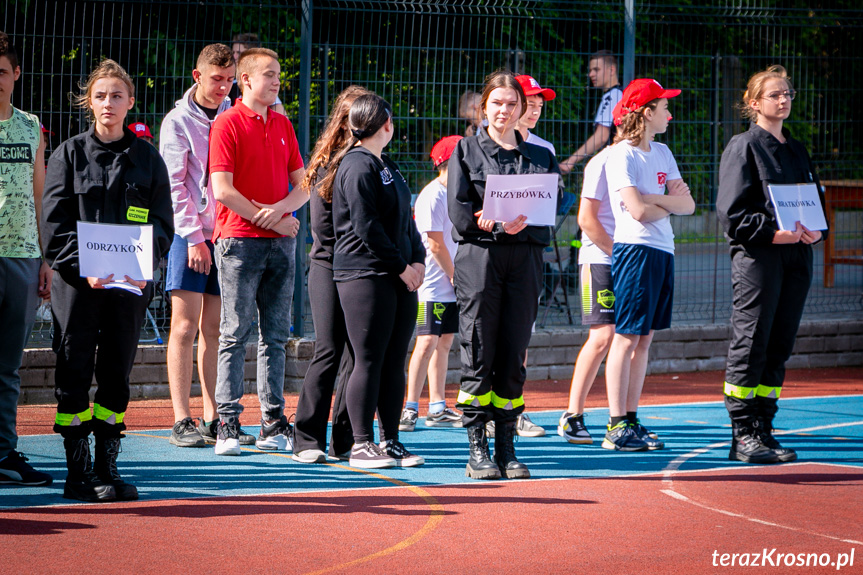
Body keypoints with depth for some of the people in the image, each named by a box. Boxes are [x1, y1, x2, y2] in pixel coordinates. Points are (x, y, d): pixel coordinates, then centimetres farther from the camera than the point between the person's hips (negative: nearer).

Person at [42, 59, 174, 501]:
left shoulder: (147, 158, 9)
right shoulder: (69, 154, 4)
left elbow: (163, 223, 6)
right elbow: (54, 222, -1)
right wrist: (85, 267, -15)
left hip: (130, 285, 2)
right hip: (77, 283, -2)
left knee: (117, 373, 4)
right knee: (74, 373, -1)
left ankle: (107, 468, 11)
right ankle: (77, 470, 5)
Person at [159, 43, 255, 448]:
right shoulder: (178, 122, 0)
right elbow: (175, 185, -5)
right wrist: (194, 236, -11)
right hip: (189, 234, -4)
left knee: (215, 329, 6)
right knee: (185, 327, -6)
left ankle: (213, 419, 7)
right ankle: (182, 422, -7)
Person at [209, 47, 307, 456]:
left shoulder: (283, 125, 16)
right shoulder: (227, 124, -3)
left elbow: (302, 185, 14)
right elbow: (222, 190, -11)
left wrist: (279, 208, -7)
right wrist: (269, 219, -9)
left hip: (281, 242, 6)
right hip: (239, 239, -6)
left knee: (275, 336, 7)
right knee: (236, 334, -6)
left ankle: (274, 423, 10)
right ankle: (228, 424, -4)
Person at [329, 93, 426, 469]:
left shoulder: (387, 166, 20)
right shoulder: (357, 166, -9)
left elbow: (405, 217, 22)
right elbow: (366, 226, -15)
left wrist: (417, 260, 7)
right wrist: (400, 266, -12)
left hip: (400, 275, 9)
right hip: (364, 274, -9)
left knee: (394, 361, 8)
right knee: (369, 361, -7)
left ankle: (391, 441, 12)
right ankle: (361, 445, -3)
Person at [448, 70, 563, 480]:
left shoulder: (540, 157, 15)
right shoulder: (466, 151, 7)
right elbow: (459, 211, -2)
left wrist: (524, 222, -15)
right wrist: (499, 223, -16)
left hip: (525, 258, 3)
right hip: (479, 257, -3)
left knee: (514, 356, 2)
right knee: (478, 355, -5)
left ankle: (506, 447, 6)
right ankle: (477, 450, -3)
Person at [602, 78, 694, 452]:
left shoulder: (662, 153, 16)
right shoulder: (622, 156, -9)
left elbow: (688, 204, 8)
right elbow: (638, 211, -18)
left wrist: (653, 198, -8)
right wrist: (670, 204, 0)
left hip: (663, 252, 8)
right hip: (635, 249, -8)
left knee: (646, 337, 9)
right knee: (627, 337, -7)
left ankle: (630, 419, 13)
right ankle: (616, 426, -7)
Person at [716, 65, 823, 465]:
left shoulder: (797, 150, 18)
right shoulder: (743, 147, -2)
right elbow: (732, 214, -8)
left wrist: (814, 232, -1)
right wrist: (775, 233, -18)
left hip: (797, 258, 7)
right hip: (756, 256, -7)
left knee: (779, 349, 7)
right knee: (750, 346, -6)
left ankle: (764, 431, 12)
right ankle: (743, 436, -3)